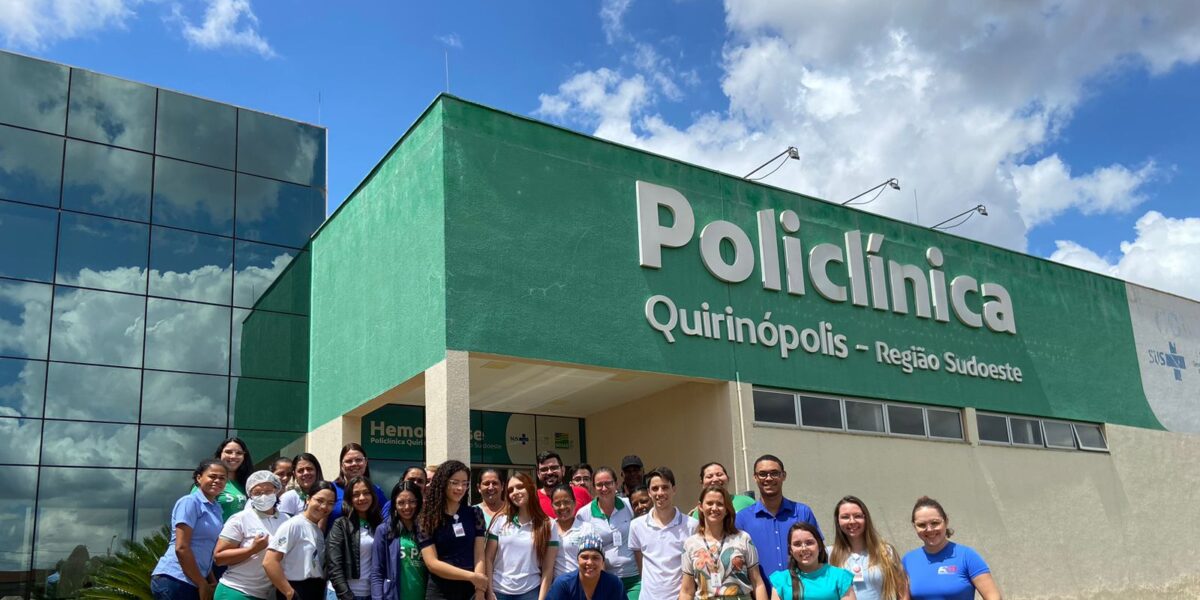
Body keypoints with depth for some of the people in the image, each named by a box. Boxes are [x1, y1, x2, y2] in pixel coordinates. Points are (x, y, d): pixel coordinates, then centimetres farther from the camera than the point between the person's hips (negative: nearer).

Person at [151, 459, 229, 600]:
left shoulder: (216, 508, 15)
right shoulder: (190, 502, -9)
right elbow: (181, 547, -16)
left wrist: (212, 582, 10)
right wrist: (202, 584, -12)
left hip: (193, 583, 8)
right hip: (174, 580, -8)